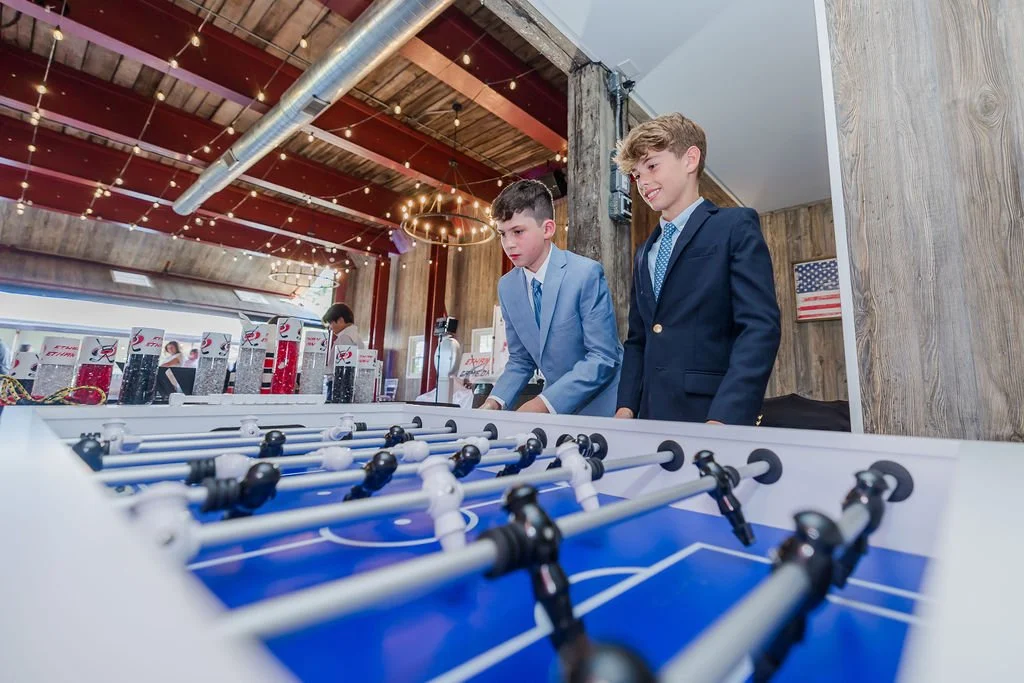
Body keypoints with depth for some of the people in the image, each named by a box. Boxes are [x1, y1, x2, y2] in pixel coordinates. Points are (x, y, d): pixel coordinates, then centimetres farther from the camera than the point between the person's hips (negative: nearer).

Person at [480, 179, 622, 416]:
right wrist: (495, 401, -8)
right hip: (557, 410, 4)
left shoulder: (586, 273, -15)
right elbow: (520, 360, 7)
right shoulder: (507, 287, 1)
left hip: (601, 409, -4)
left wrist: (543, 403, -22)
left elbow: (603, 357, -17)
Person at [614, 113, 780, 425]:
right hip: (651, 418, 6)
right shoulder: (644, 255, 18)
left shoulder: (736, 226, -1)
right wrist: (626, 407, 2)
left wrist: (722, 419, -22)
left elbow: (761, 327, -12)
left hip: (711, 415, -5)